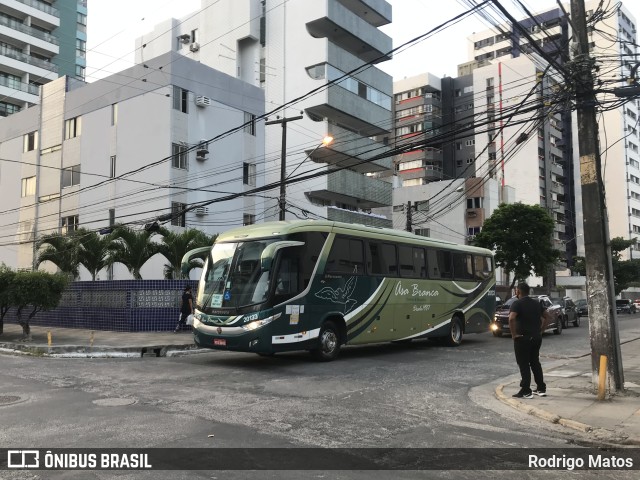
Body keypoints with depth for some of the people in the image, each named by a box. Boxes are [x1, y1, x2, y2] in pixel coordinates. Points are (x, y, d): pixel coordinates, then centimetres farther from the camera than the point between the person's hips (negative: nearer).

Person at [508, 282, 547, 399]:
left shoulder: (517, 304, -12)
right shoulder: (536, 303, 11)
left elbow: (511, 318, -28)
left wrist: (513, 334, -20)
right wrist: (540, 331, 15)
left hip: (523, 338, -7)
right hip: (536, 337, 7)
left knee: (524, 365, -1)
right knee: (535, 363, 17)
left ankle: (526, 391, 1)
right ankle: (541, 389, 21)